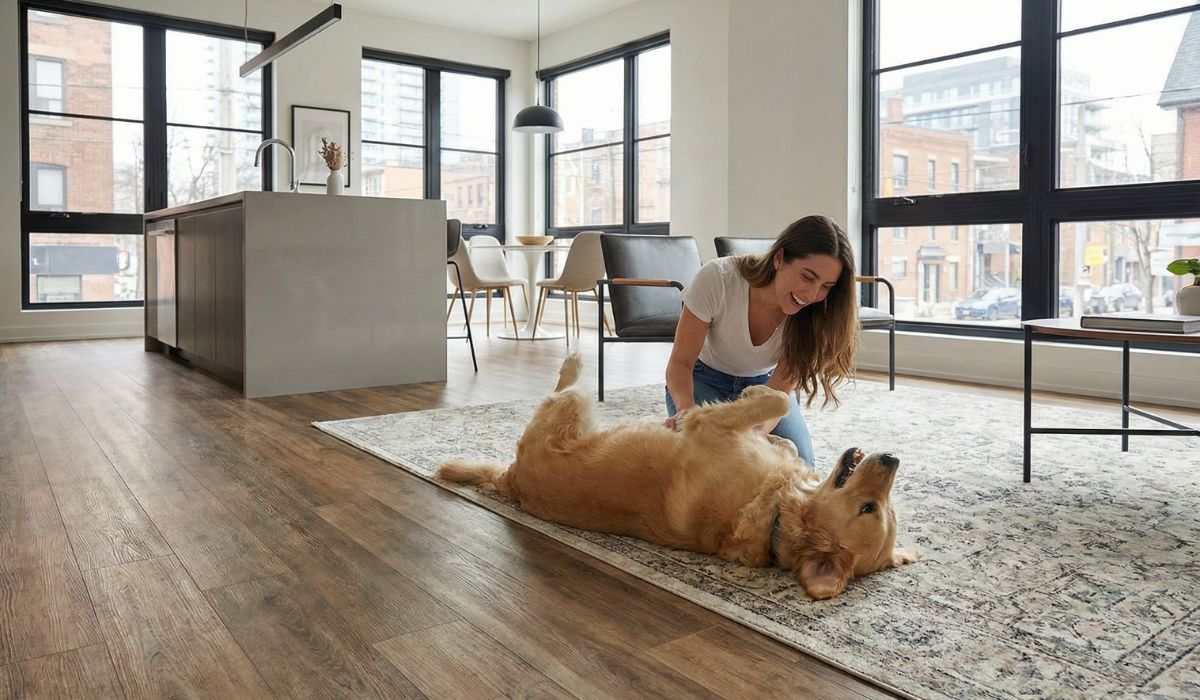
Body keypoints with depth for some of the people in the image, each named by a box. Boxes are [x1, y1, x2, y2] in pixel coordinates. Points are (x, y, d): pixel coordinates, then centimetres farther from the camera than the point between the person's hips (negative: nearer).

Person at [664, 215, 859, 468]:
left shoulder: (814, 315, -24)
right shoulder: (717, 278, -31)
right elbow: (680, 362, -24)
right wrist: (686, 407, -46)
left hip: (764, 383, 2)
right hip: (705, 379, -2)